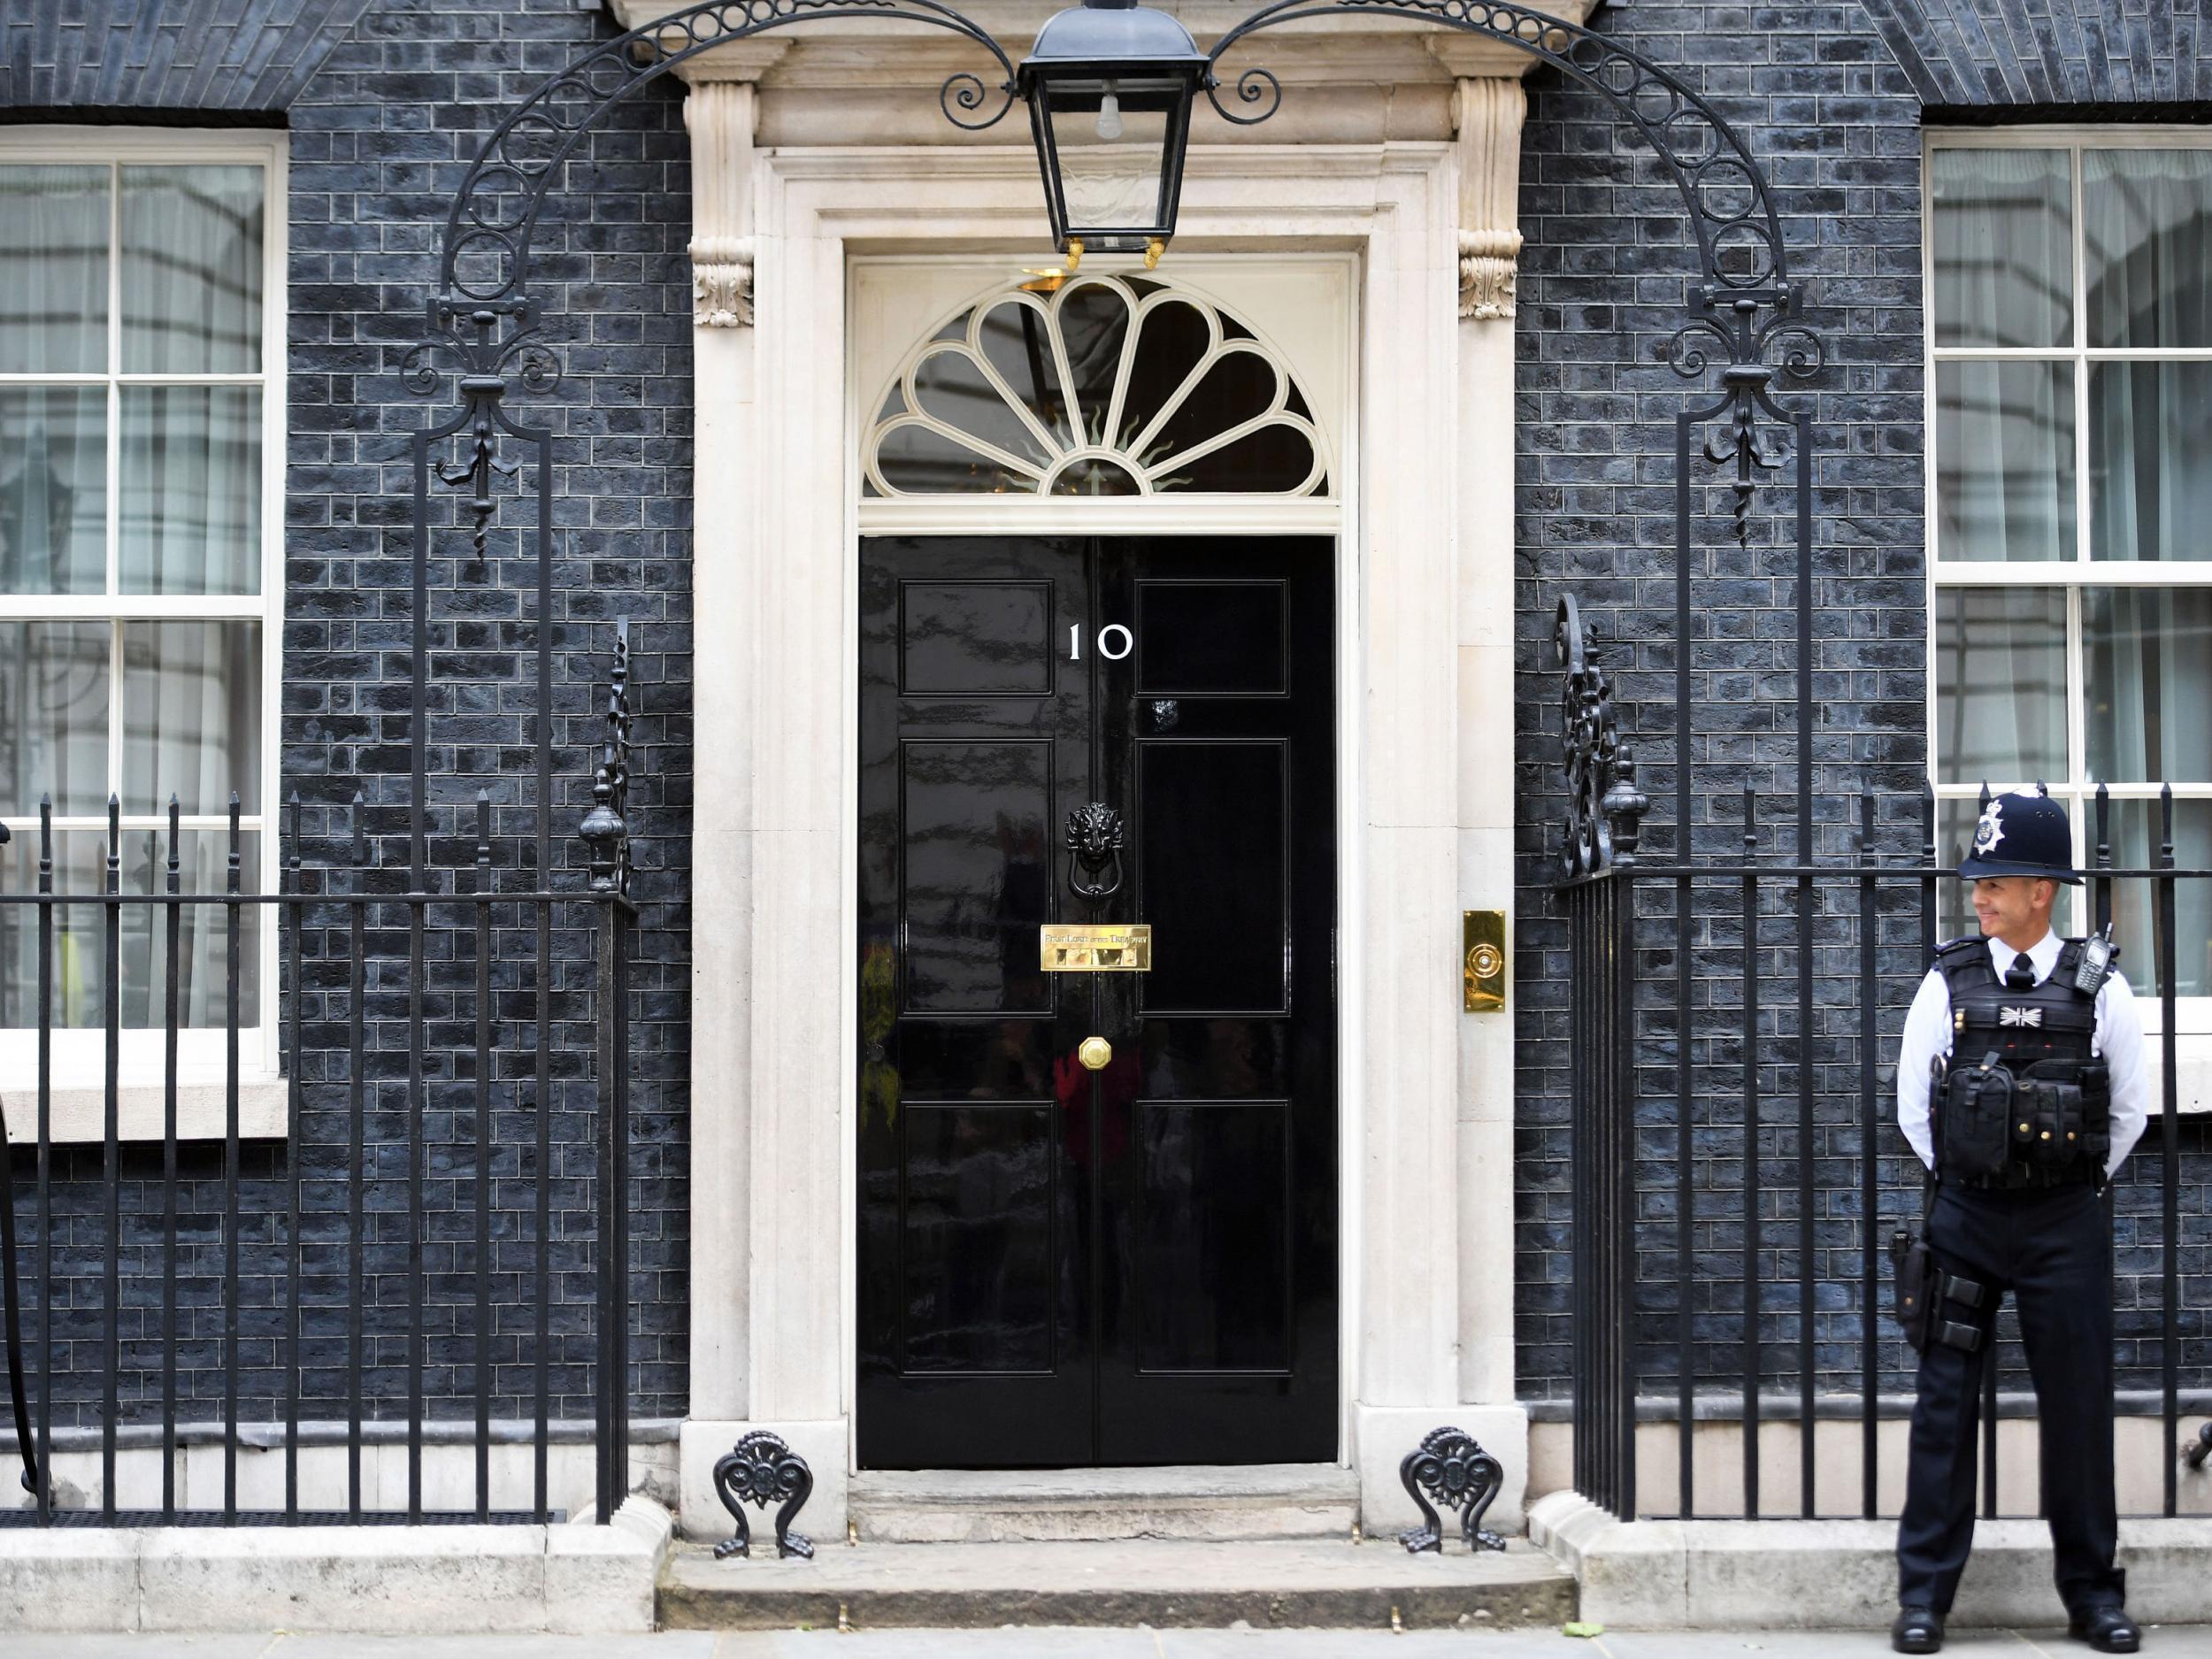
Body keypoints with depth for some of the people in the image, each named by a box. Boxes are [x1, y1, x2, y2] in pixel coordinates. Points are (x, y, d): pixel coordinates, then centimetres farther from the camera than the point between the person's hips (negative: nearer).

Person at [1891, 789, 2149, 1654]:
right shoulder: (1949, 983, 0)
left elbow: (2129, 1111, 9)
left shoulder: (2098, 988, -2)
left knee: (2077, 1406, 4)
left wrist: (2076, 1187, 11)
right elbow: (1912, 1104, 10)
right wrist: (1960, 1181, 11)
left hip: (2065, 1224, -1)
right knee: (1944, 1404, 2)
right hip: (1964, 1217, 1)